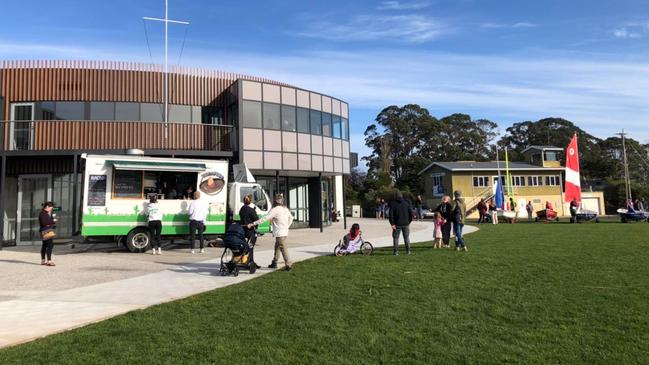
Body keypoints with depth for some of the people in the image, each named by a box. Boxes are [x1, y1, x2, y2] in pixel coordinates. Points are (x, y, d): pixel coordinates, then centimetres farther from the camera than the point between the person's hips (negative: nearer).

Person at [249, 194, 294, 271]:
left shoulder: (275, 210, -14)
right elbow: (291, 218, 23)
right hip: (285, 232, 9)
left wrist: (253, 224, -17)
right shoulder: (285, 209, 10)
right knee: (277, 247, 19)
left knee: (283, 249, -5)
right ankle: (274, 263, 26)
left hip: (280, 233, -9)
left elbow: (265, 218, -19)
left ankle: (289, 264, -5)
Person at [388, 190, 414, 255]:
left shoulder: (393, 203, -4)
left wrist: (392, 223, -9)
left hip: (397, 224, -3)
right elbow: (411, 213, 4)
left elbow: (391, 214, -11)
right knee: (406, 237, 13)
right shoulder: (406, 203, 5)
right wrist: (409, 222, 10)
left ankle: (396, 251, 3)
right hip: (406, 223, 3)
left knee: (396, 238, 5)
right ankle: (408, 251, 16)